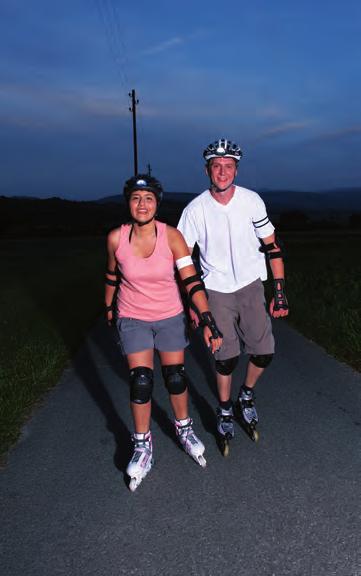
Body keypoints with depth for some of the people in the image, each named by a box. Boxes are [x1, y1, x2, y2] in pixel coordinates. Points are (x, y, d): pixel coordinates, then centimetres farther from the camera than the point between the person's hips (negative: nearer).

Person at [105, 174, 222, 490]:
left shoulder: (171, 236, -18)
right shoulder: (116, 238, -14)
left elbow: (192, 280, -22)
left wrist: (207, 320, -30)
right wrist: (109, 307, 17)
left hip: (170, 317, 0)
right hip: (133, 319, 0)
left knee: (176, 377, 9)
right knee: (140, 382, -4)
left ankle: (184, 429, 37)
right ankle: (143, 446, 18)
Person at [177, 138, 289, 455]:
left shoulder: (252, 200, -8)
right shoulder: (195, 209, -9)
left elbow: (272, 245, -1)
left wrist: (280, 291, -4)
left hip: (250, 285, 1)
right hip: (216, 290, -1)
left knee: (264, 351, -4)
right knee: (226, 357, -1)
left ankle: (246, 396, 26)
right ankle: (225, 410, 24)